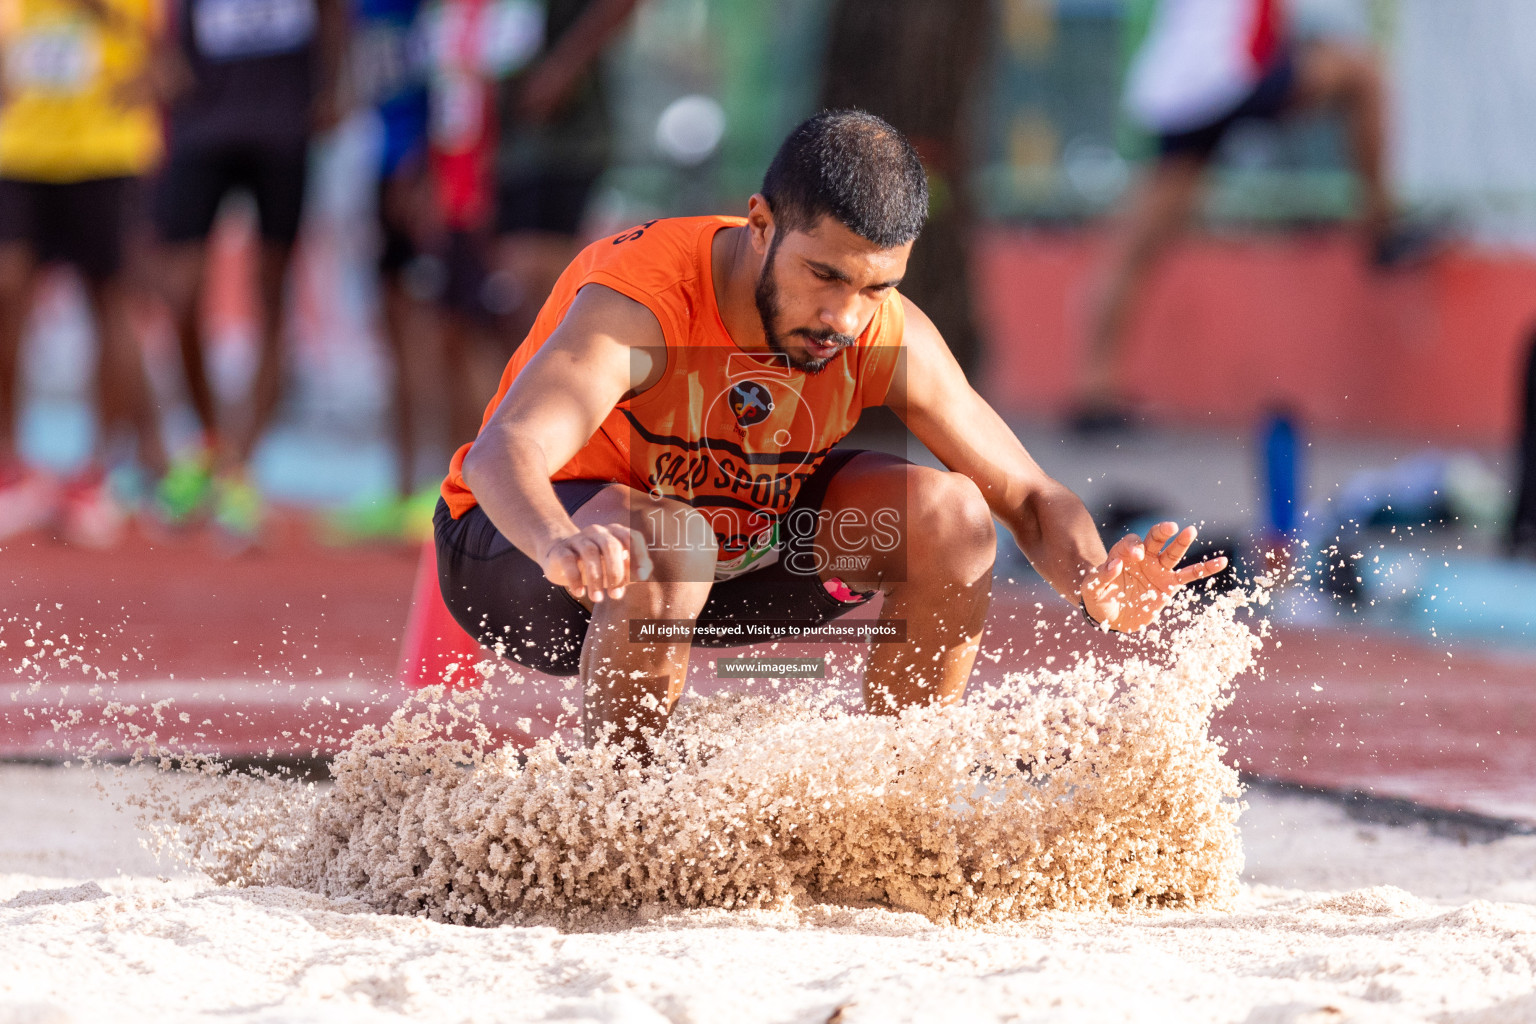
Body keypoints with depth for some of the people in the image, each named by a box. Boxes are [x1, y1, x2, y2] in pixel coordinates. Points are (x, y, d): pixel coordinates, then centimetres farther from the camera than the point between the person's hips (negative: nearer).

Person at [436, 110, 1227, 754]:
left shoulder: (888, 338, -17)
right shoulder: (641, 301, -34)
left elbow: (1028, 498, -10)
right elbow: (507, 450, -49)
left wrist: (1096, 585, -33)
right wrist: (561, 546, -72)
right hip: (519, 540, -5)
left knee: (948, 516, -13)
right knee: (663, 545, -39)